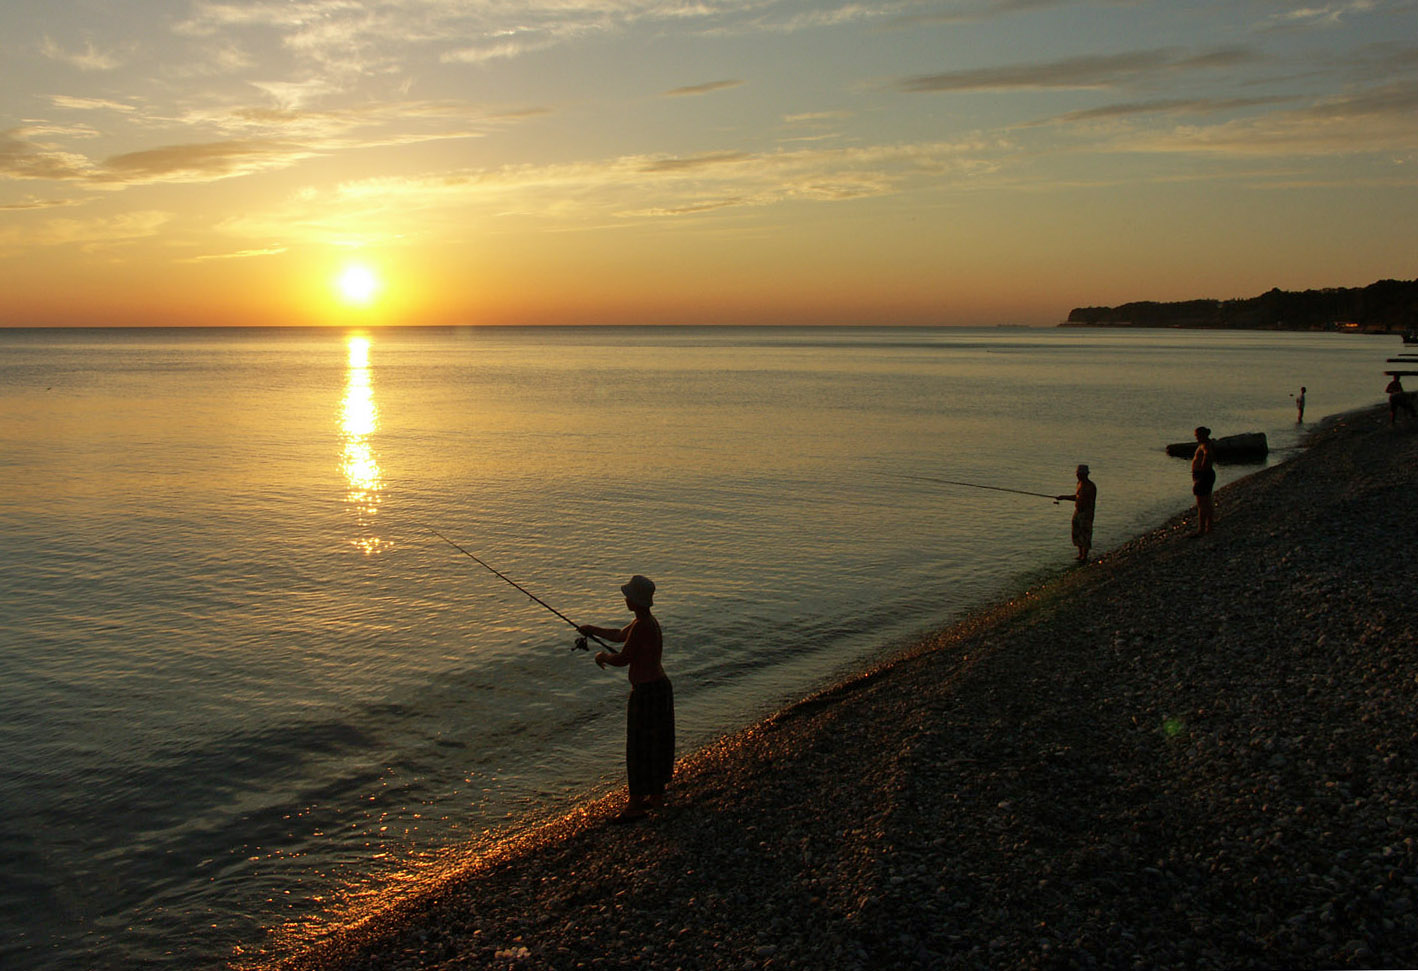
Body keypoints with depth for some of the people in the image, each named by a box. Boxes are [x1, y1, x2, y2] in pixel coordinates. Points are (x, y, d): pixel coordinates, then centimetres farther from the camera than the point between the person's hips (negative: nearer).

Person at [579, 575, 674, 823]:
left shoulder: (642, 627, -23)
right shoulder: (648, 621, 8)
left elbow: (623, 659, -17)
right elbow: (621, 635, 26)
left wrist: (602, 656, 2)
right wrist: (594, 630, 29)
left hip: (646, 692, -10)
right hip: (660, 687, 10)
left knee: (639, 748, 0)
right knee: (657, 741, 19)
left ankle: (635, 805, 10)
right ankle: (657, 795, 32)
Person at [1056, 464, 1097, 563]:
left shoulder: (1091, 486, -15)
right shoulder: (1080, 483, 10)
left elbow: (1093, 502, -16)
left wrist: (1091, 517, -19)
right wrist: (1063, 497, 19)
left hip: (1086, 513, -8)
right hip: (1077, 511, 8)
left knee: (1085, 535, -6)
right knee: (1076, 533, 11)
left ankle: (1084, 557, -1)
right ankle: (1080, 554, 23)